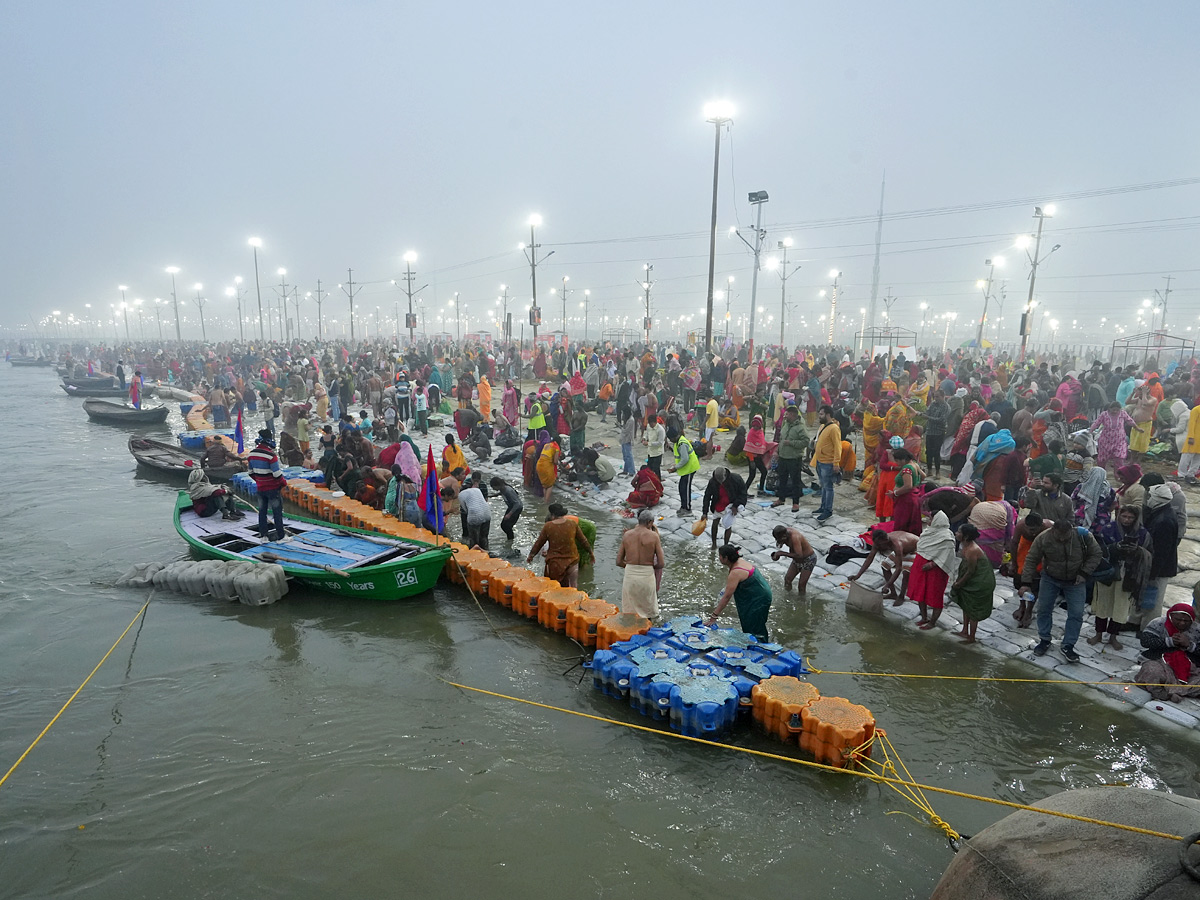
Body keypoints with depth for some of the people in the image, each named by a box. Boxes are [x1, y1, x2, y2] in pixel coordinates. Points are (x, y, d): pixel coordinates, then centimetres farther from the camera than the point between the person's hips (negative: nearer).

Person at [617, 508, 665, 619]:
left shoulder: (627, 535, 6)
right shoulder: (654, 536, -2)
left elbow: (619, 562, 6)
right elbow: (661, 563, -4)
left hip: (630, 574, 2)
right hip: (647, 575, -2)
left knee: (629, 613, 10)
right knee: (647, 612, 12)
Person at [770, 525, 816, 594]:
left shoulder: (795, 537, -37)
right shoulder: (785, 531, -14)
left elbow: (799, 556, -42)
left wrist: (782, 553, -37)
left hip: (808, 560, -8)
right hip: (797, 560, 8)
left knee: (801, 585, -7)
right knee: (787, 580, 7)